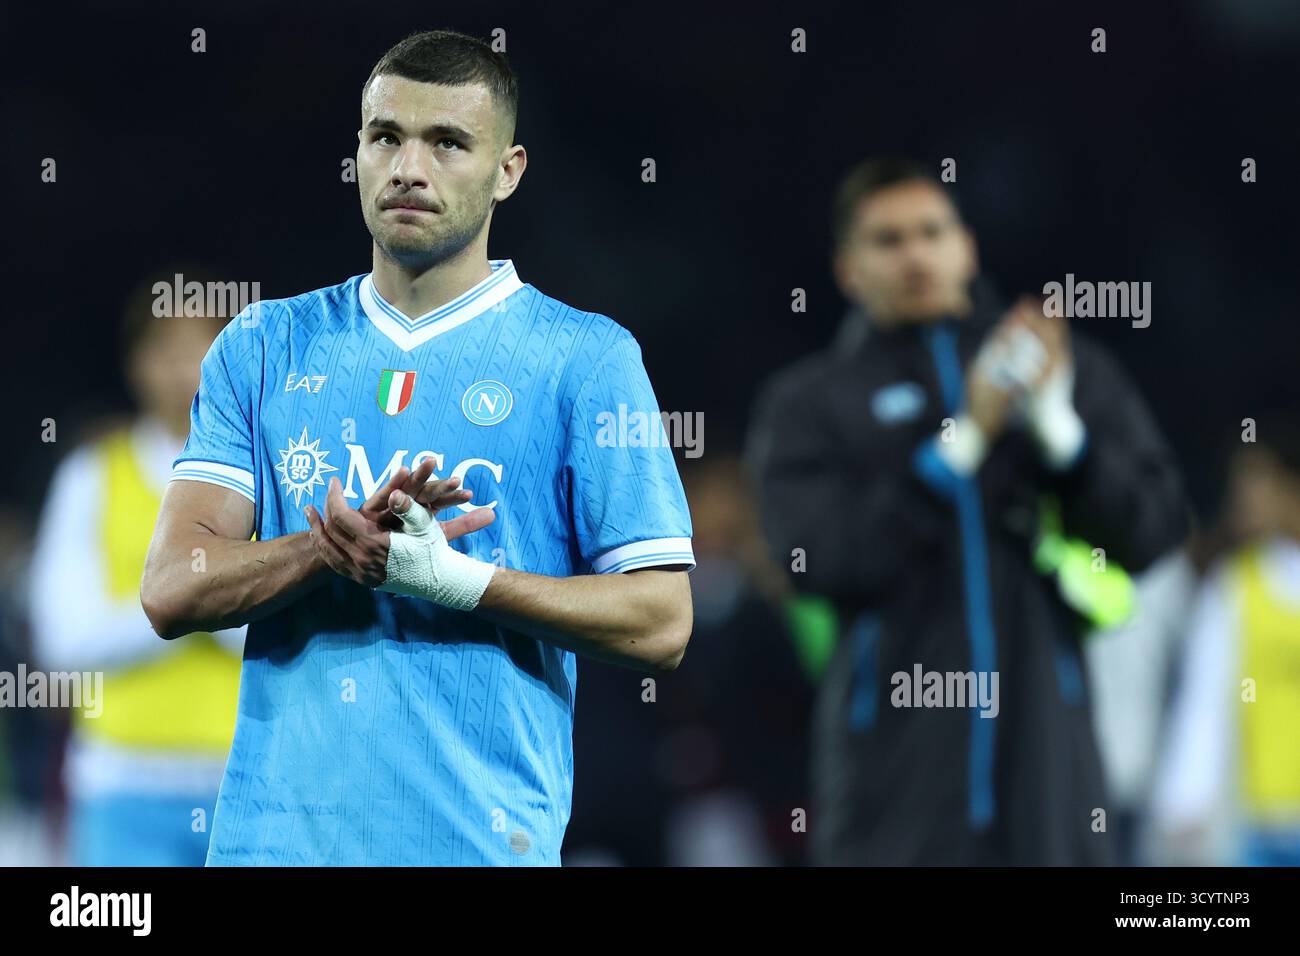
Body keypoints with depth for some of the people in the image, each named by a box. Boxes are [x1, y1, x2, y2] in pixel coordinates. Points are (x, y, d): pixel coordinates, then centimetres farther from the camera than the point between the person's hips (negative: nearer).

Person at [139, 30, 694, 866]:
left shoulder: (586, 359, 0)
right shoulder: (263, 347, 9)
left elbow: (661, 623, -5)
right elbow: (172, 591, 0)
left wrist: (454, 579, -18)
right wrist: (343, 548, -18)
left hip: (482, 836, -2)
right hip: (275, 829, 2)